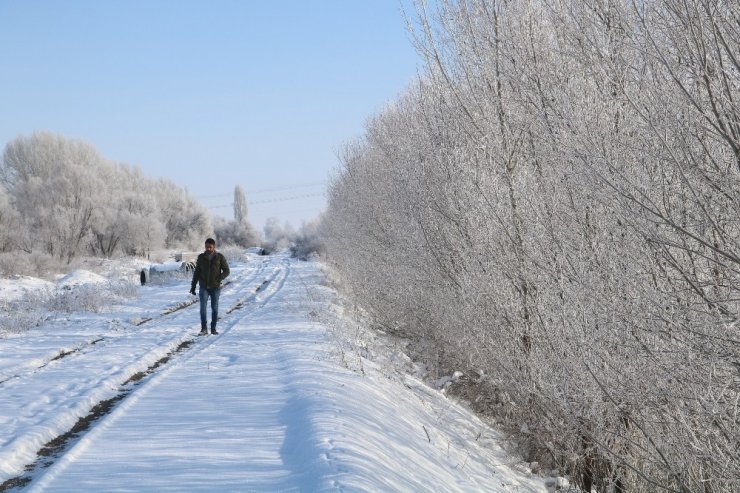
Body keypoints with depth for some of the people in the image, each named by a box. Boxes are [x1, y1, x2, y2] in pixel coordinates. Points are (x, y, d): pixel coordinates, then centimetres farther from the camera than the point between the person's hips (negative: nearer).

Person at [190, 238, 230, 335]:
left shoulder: (220, 257, -1)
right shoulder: (201, 257, 4)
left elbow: (226, 271, 0)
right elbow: (196, 272, 10)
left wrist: (219, 278, -18)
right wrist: (193, 286, 6)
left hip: (215, 287, -1)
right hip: (204, 287, 1)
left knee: (214, 308, 4)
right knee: (203, 307, -9)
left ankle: (213, 328, 14)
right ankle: (204, 328, -6)